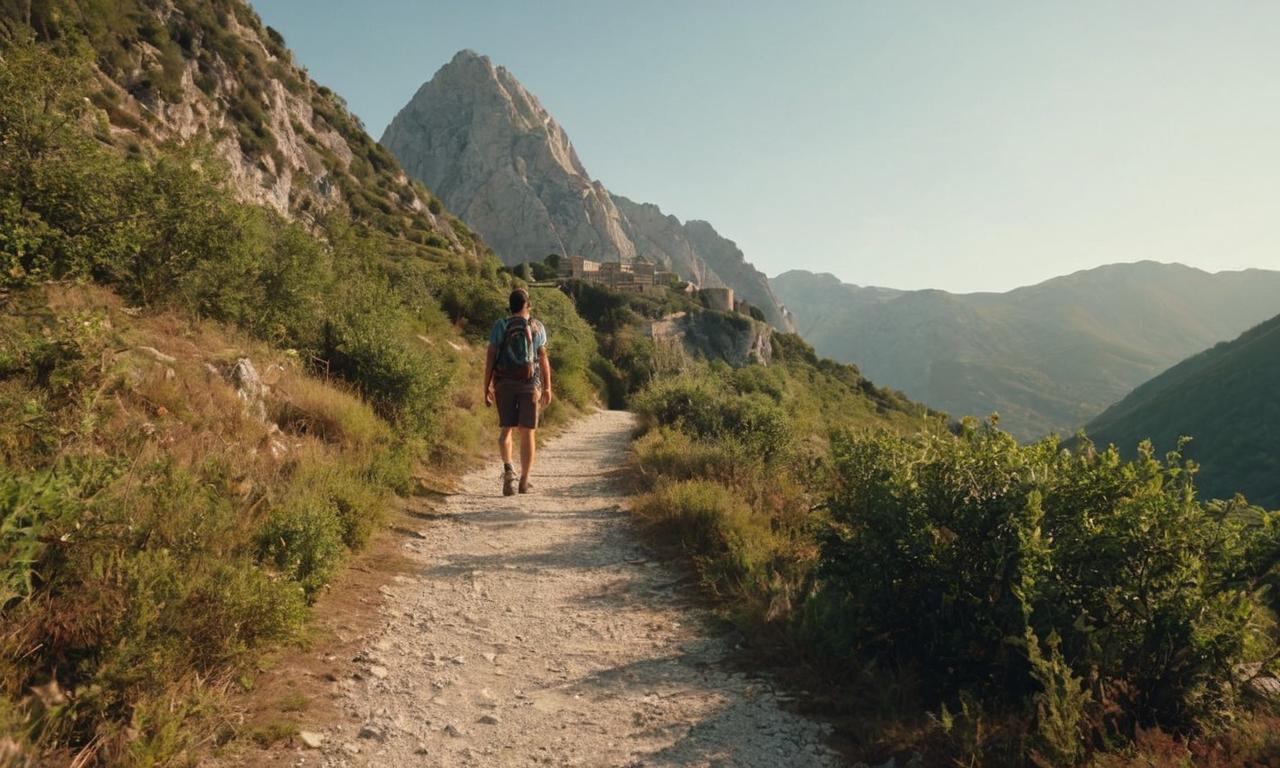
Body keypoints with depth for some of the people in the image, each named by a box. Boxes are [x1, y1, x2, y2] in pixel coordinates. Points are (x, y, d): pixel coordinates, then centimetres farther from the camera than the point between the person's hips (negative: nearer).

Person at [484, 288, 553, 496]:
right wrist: (547, 388, 5)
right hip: (530, 384, 0)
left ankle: (508, 466, -16)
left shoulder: (500, 325, -1)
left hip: (504, 383, 0)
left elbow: (490, 356, -4)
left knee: (506, 429, 10)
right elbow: (543, 359, -1)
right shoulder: (537, 327, 1)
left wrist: (487, 387, 1)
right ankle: (524, 481, 4)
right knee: (527, 432, 4)